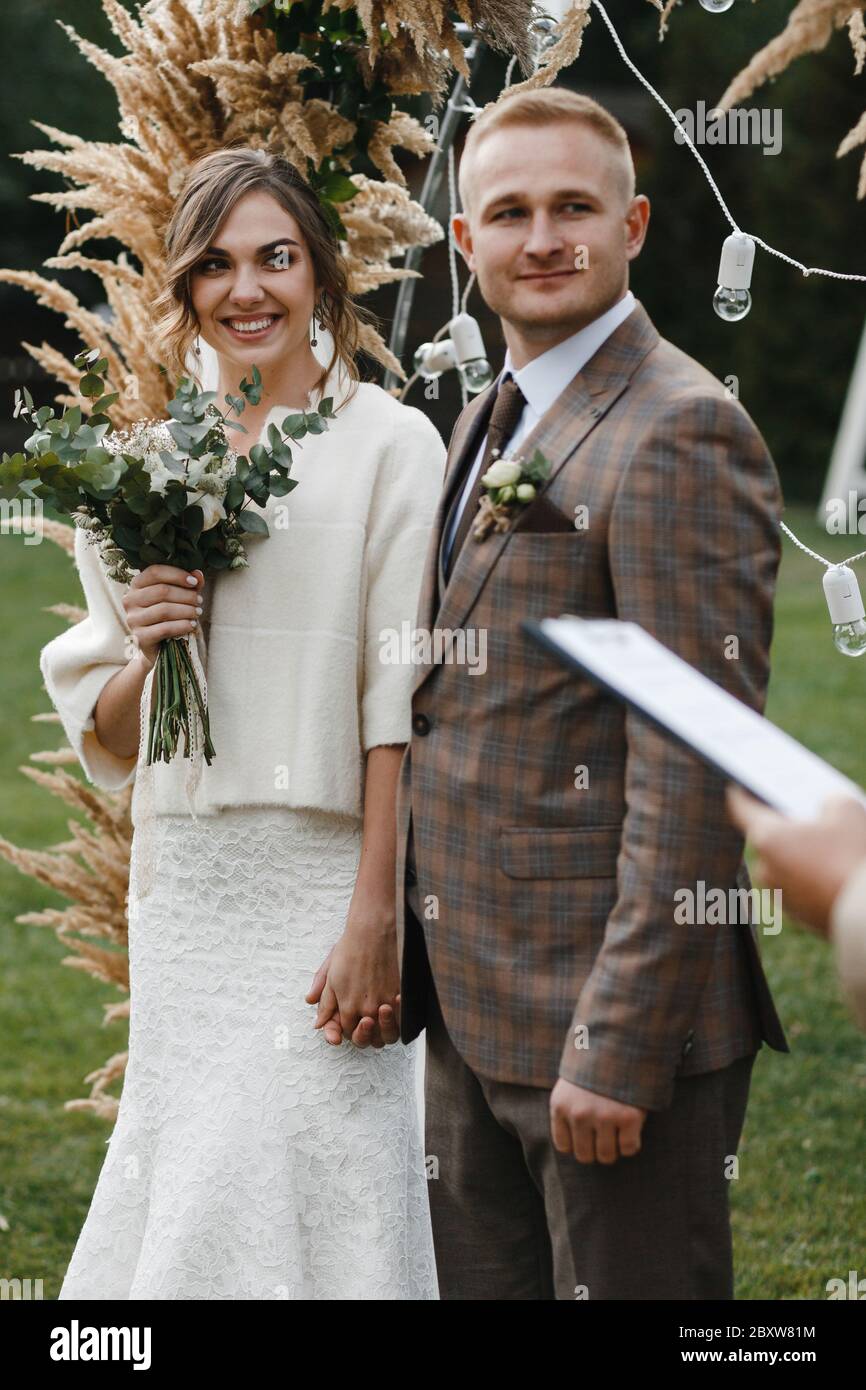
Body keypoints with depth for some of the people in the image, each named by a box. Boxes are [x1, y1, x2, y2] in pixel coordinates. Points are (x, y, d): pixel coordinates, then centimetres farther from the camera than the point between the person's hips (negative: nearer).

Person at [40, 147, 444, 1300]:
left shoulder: (390, 445, -3)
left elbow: (400, 705, -9)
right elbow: (105, 747, 15)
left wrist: (375, 917, -16)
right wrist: (142, 652, -6)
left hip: (320, 888, -5)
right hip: (183, 892, 5)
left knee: (300, 1218, -6)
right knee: (180, 1208, 6)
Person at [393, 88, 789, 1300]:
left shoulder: (679, 435, -14)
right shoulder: (489, 425, 15)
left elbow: (695, 773, -19)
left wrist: (618, 1049, -21)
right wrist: (414, 962, 15)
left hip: (615, 1015, -9)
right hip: (475, 1018, 9)